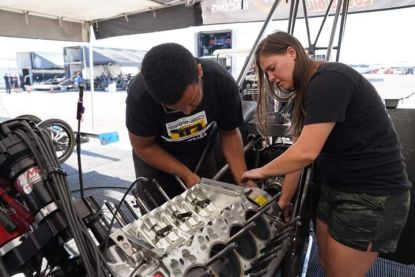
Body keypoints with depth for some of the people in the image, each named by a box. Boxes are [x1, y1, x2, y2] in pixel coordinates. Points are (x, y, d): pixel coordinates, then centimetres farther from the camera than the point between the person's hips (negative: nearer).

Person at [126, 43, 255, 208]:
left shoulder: (223, 83, -27)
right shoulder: (140, 96, -34)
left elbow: (229, 133, -13)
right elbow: (143, 147, -18)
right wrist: (186, 175, -22)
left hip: (202, 152, 2)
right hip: (155, 156, -1)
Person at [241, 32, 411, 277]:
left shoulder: (329, 80, -21)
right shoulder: (307, 91, 8)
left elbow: (306, 153, -28)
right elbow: (298, 152, 7)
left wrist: (262, 172, -12)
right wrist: (284, 201, 7)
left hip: (372, 197, -8)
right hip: (336, 189, 9)